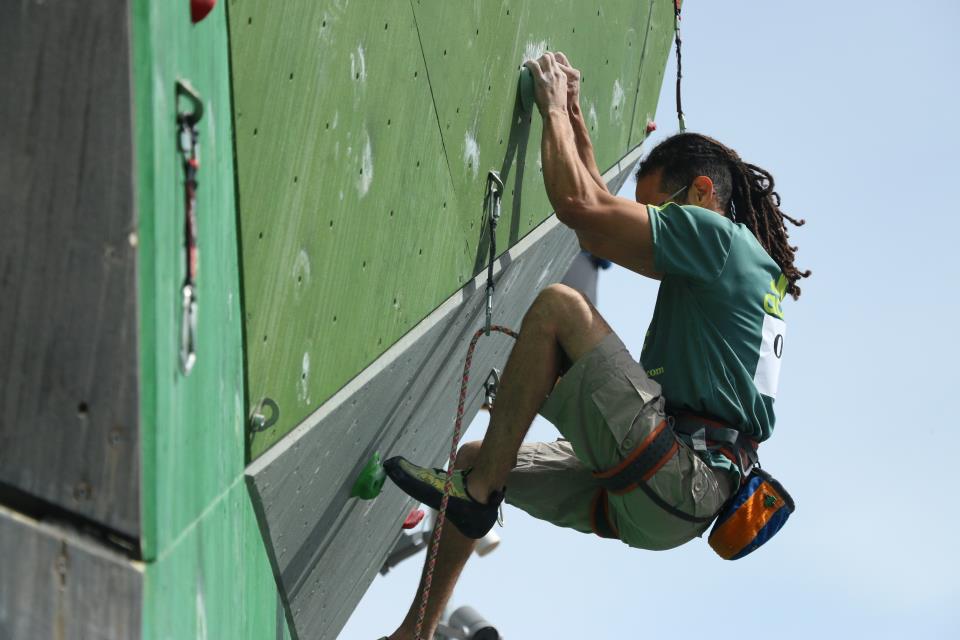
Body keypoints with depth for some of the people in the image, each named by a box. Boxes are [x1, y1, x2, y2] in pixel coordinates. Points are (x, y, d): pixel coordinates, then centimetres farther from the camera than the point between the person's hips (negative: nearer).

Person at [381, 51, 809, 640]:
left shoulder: (716, 235, -5)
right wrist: (574, 116, 32)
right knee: (474, 457, 17)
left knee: (559, 305, -17)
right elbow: (603, 218, 33)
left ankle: (477, 492, -13)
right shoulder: (734, 261, 24)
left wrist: (554, 108, 3)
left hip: (673, 480, -10)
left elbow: (579, 204, -12)